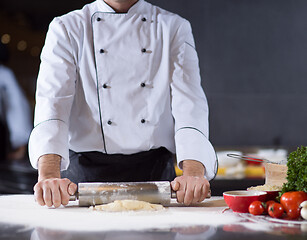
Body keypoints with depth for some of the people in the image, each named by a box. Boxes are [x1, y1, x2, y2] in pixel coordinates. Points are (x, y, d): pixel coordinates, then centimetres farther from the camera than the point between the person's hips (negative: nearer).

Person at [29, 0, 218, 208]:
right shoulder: (66, 28, 6)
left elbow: (190, 105, -2)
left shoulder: (175, 28, 9)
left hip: (154, 167, 1)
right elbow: (52, 103, -6)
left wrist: (193, 173, -19)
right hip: (86, 170, 0)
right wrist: (49, 175, -23)